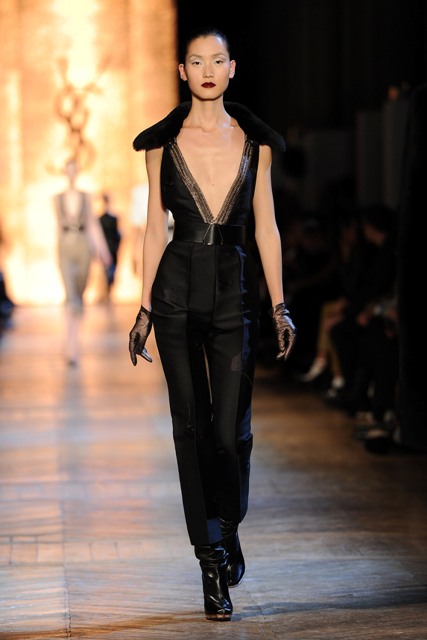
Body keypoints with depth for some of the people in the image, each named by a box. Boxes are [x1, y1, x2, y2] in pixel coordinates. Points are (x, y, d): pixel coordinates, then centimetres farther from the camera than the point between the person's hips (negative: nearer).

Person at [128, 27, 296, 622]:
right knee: (193, 428, 0)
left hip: (235, 292, 0)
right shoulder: (163, 143, 5)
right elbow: (155, 229, 6)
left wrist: (279, 306, 0)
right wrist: (145, 308, 3)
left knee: (232, 429, -3)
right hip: (178, 292, 0)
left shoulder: (255, 141, 6)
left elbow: (266, 227, 6)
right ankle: (211, 560, 8)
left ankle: (228, 528, 26)